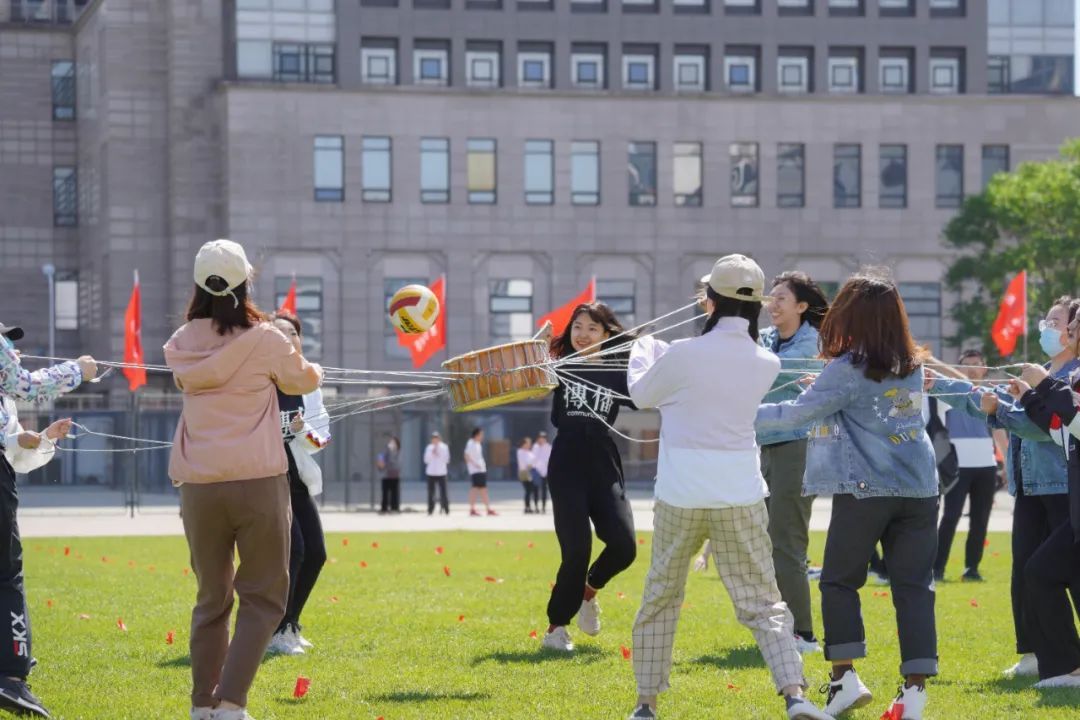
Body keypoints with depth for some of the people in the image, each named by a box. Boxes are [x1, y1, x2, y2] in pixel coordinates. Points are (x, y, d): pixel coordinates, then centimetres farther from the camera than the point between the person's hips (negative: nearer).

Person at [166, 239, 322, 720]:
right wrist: (310, 367, 36)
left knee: (211, 596, 16)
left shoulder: (182, 346, 3)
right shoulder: (264, 341, -5)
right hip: (257, 482, -4)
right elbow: (304, 381, 11)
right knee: (262, 596, 4)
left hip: (198, 486, 4)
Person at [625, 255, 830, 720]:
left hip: (681, 495, -2)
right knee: (762, 600, 5)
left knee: (660, 598, 13)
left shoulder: (684, 355, -13)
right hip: (740, 495, 2)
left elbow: (641, 394, 6)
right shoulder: (765, 364, -1)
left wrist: (644, 351, 25)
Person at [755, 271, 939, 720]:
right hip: (918, 489, 5)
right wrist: (825, 389, 30)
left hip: (865, 489, -5)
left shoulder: (848, 370, -10)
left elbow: (797, 413, -8)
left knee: (840, 582, 10)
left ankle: (845, 677, 3)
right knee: (913, 586, 3)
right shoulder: (912, 366, 9)